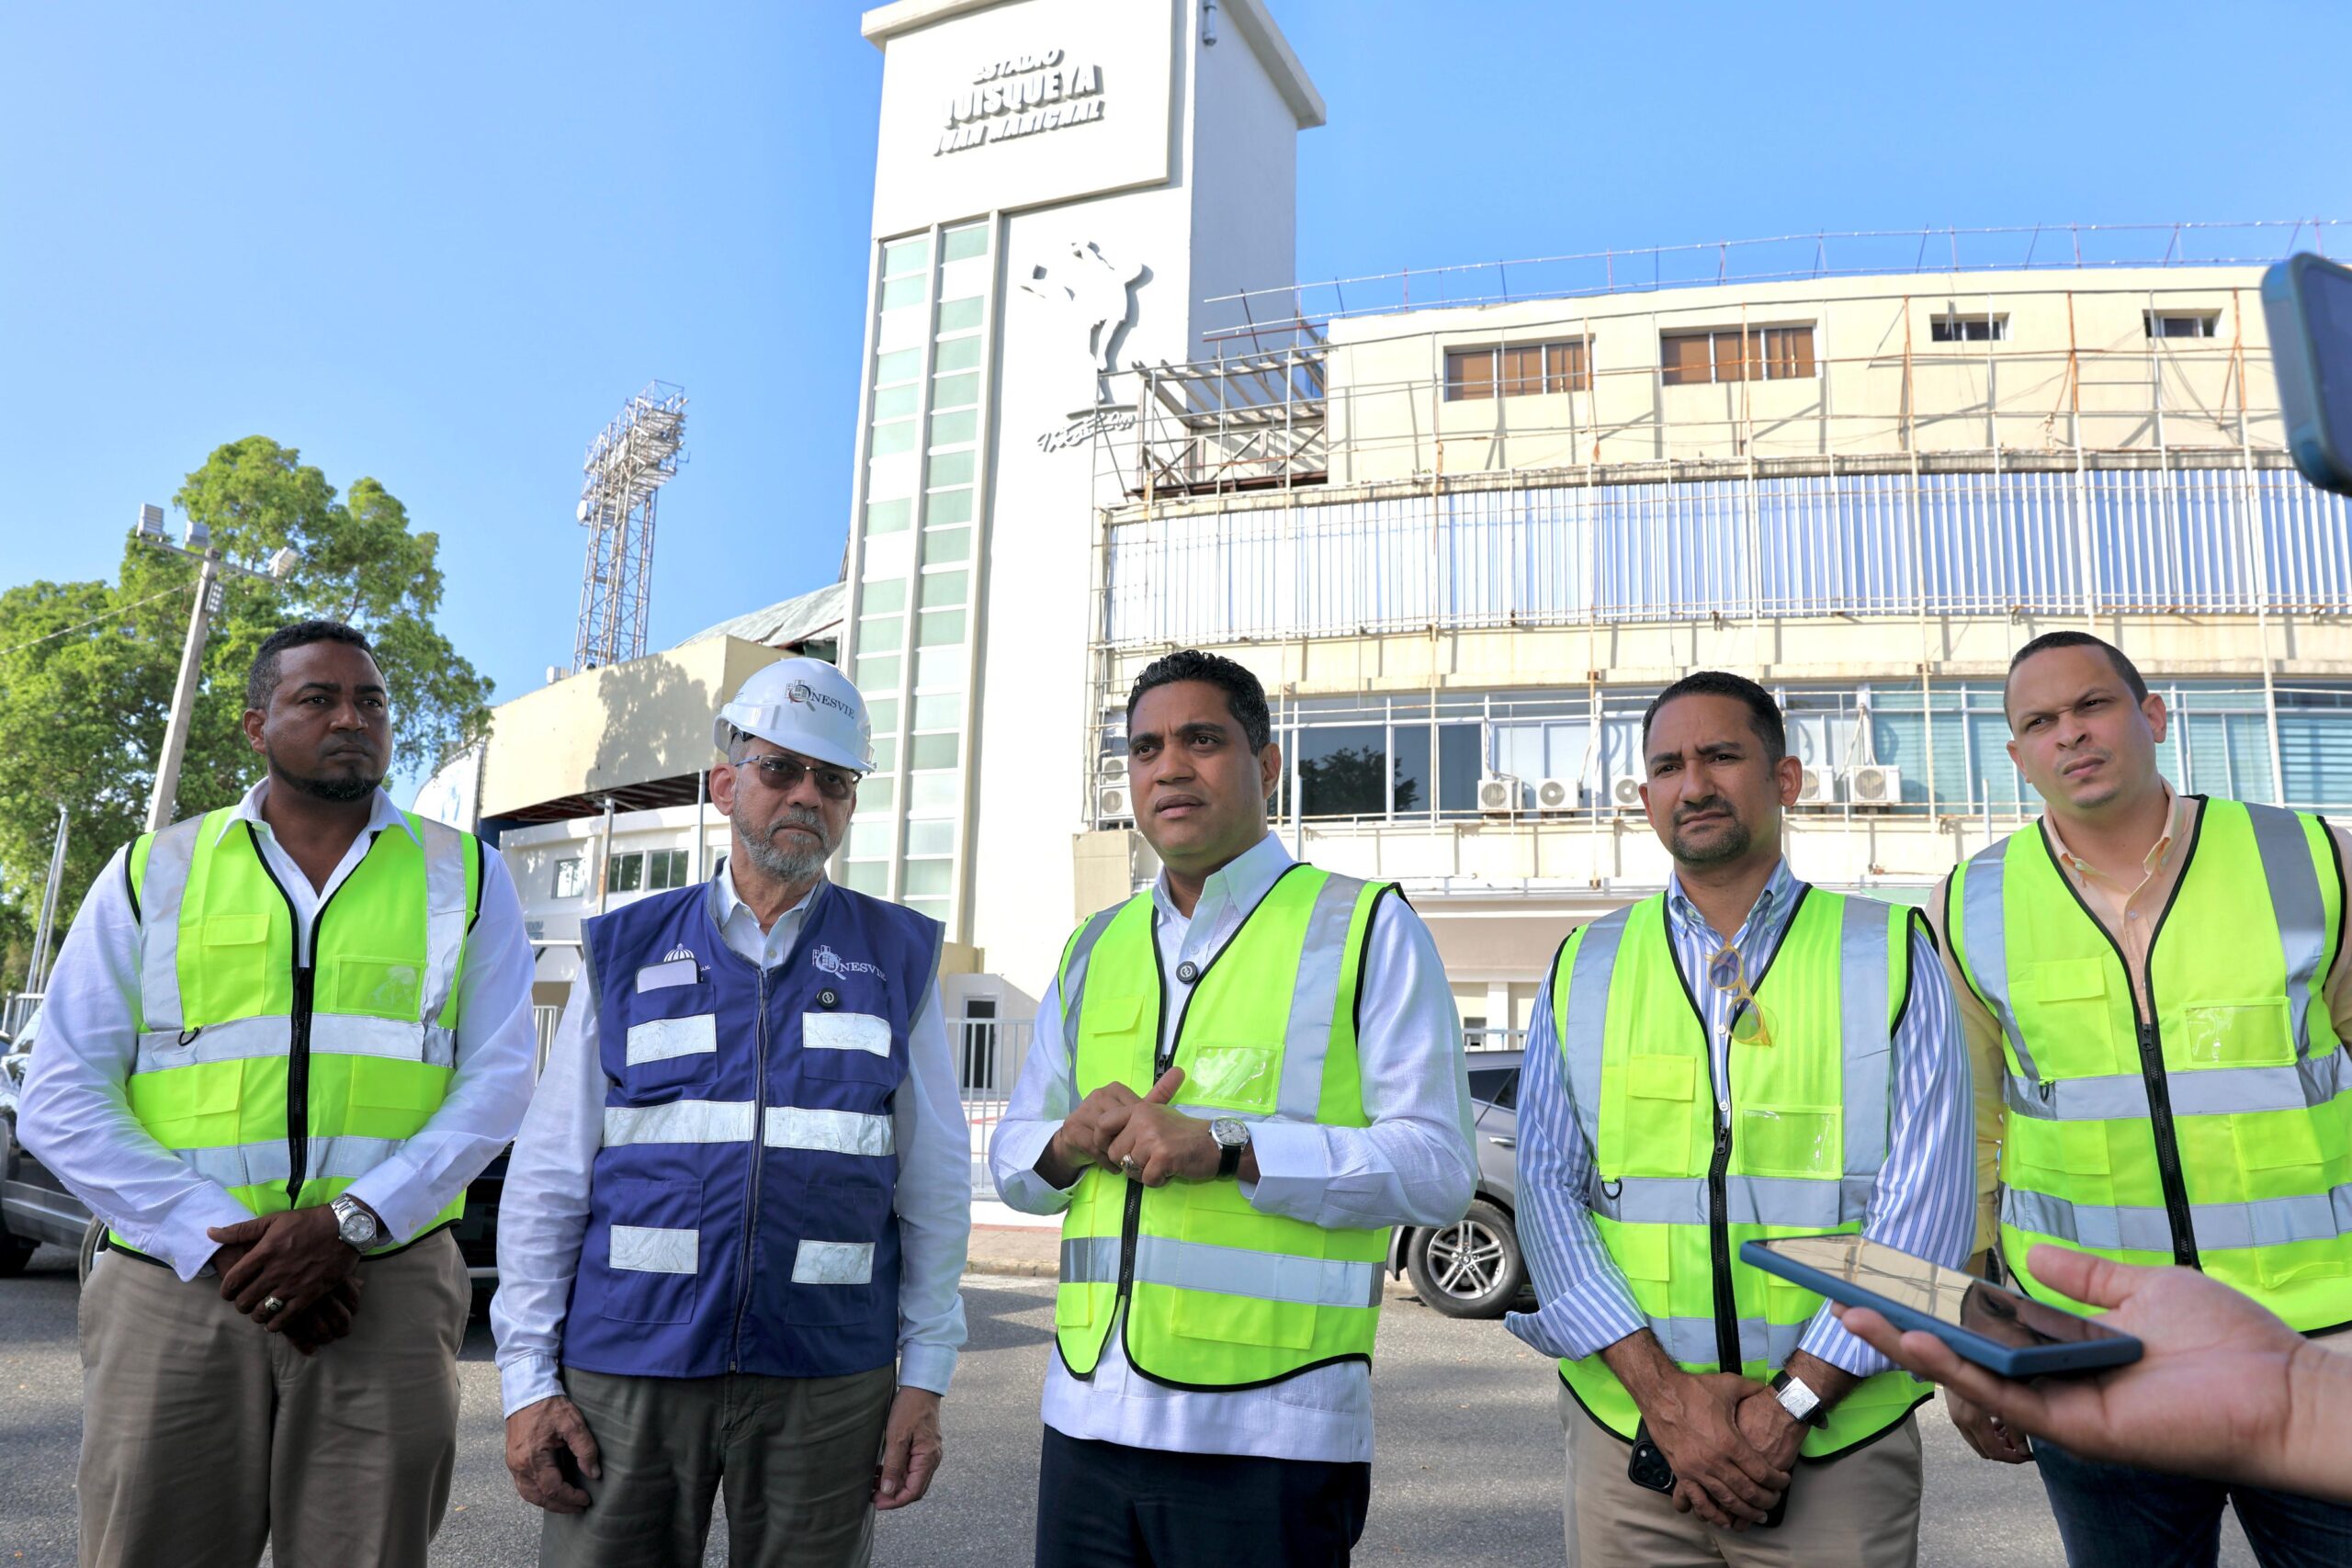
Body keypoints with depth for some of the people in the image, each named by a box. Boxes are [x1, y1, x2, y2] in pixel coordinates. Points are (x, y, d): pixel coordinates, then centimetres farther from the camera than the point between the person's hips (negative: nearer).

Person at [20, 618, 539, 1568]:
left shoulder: (461, 875, 8)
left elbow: (497, 1082, 1)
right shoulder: (155, 872, 9)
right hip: (176, 1287, 0)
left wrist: (349, 1221, -12)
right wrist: (220, 1242, -10)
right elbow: (62, 1099, 3)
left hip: (384, 1292, 0)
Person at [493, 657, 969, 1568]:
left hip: (827, 1385, 0)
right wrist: (527, 1377, -1)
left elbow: (934, 1192, 4)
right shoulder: (624, 952, 6)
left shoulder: (899, 958, 5)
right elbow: (547, 1178, 5)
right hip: (624, 1372, 0)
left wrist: (924, 1378, 0)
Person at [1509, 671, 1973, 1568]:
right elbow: (1548, 1191, -1)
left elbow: (1926, 1198, -6)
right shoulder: (1585, 971, 6)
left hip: (1839, 1443, -1)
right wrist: (1663, 1391, -12)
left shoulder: (1889, 954, 2)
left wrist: (1789, 1402, -12)